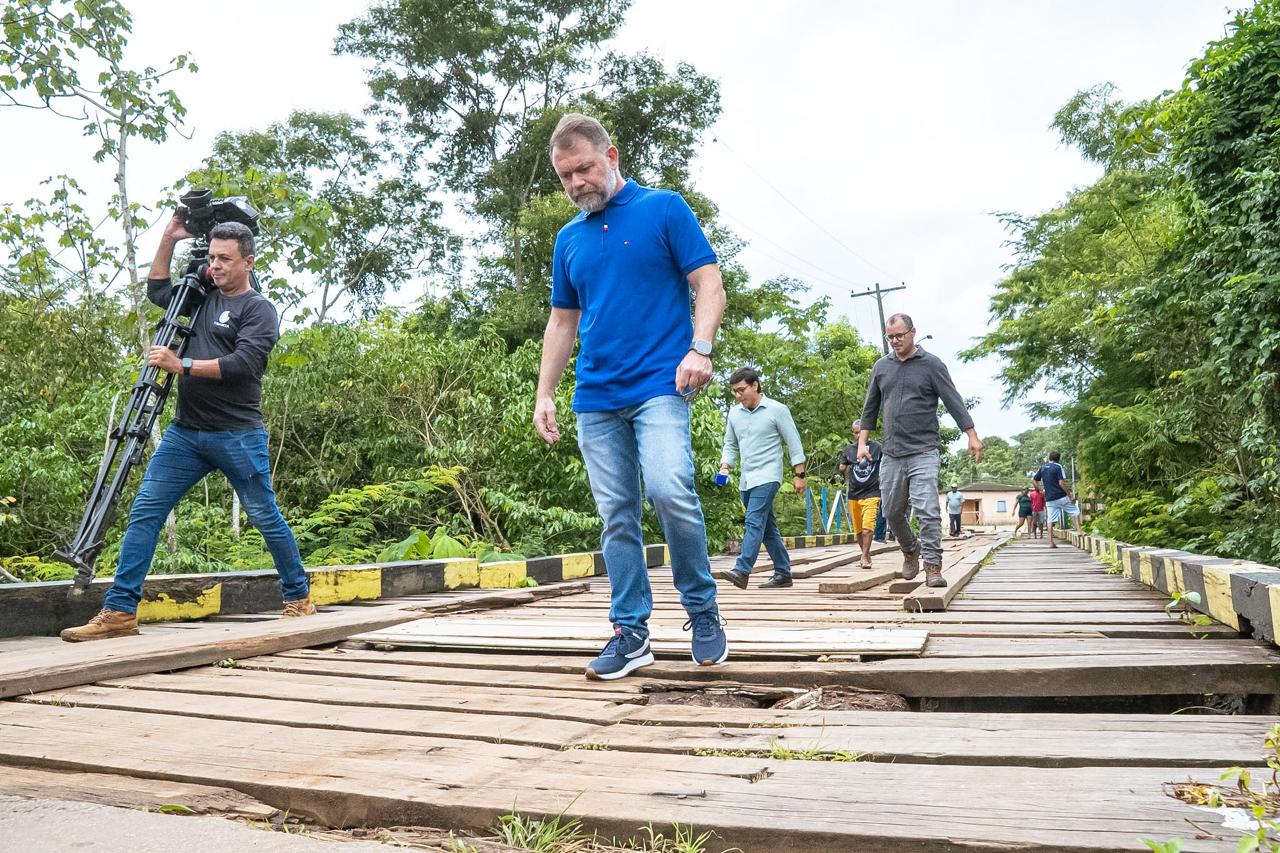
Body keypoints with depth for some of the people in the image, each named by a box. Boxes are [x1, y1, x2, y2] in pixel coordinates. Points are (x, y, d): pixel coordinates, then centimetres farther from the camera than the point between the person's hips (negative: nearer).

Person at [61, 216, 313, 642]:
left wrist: (182, 365, -16)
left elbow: (243, 364, -17)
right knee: (144, 512, -1)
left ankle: (298, 596, 19)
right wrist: (169, 239, 21)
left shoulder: (258, 309, -4)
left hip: (237, 435, -6)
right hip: (185, 431, 6)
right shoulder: (201, 297, 17)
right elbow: (156, 289, 32)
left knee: (265, 516, 2)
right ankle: (119, 611, 2)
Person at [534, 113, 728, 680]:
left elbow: (708, 283, -1)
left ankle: (702, 607, 0)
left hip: (660, 384, -5)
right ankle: (631, 632, 14)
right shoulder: (569, 239, 18)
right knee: (616, 517, 5)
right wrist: (544, 395, 14)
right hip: (595, 398, 5)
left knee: (669, 490, -22)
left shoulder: (664, 208, 4)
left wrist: (699, 348, -17)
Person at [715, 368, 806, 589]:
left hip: (767, 477, -6)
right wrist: (725, 467, 1)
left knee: (754, 521, -19)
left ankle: (741, 571, -26)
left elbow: (794, 444, -1)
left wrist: (799, 475, -3)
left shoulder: (777, 410, -4)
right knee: (767, 527, 10)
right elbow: (730, 444, 18)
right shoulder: (734, 413, 11)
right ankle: (783, 573, 17)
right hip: (746, 479, 7)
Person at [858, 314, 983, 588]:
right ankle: (910, 550, 33)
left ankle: (933, 566, -5)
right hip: (891, 452, 4)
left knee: (927, 510, -12)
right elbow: (871, 408, 18)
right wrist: (862, 442, 11)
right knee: (892, 511, 9)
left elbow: (953, 401, -3)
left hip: (922, 451, -4)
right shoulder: (881, 367, 11)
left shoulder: (931, 364, 0)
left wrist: (972, 436, -9)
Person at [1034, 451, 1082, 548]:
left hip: (1049, 498, 5)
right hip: (1061, 496, -5)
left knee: (1051, 520, 3)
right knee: (1075, 511, 14)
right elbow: (1061, 483, -14)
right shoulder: (1058, 466, -7)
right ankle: (1078, 531, 5)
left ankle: (1051, 542, -1)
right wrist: (1070, 496, -9)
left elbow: (1034, 480, 12)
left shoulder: (1042, 467, 10)